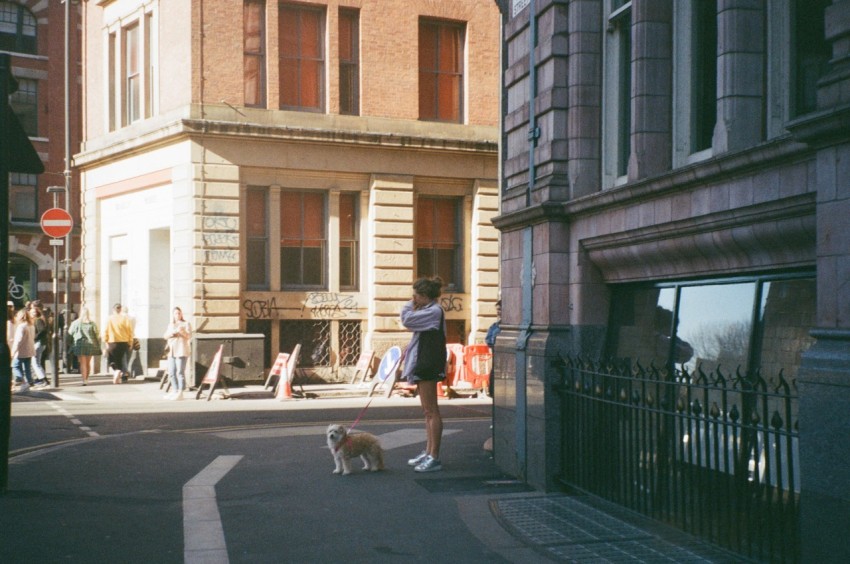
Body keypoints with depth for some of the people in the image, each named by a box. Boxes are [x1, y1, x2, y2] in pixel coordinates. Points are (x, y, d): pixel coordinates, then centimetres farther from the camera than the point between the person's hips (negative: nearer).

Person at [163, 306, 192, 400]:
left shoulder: (186, 324, 4)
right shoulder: (171, 325, 22)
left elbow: (189, 336, -8)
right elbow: (165, 336, 11)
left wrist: (182, 331, -27)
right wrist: (172, 332, -10)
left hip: (182, 351, -7)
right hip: (171, 352, 7)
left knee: (180, 372, -12)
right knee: (171, 373, 7)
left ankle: (180, 393, -14)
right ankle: (175, 391, 16)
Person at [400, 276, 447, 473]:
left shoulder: (434, 311, -16)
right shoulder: (428, 311, 16)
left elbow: (407, 320, -20)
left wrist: (411, 305, -5)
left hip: (428, 365, -11)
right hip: (423, 363, 11)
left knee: (431, 411, -8)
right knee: (428, 411, 14)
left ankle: (434, 457, -6)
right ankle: (428, 452, 21)